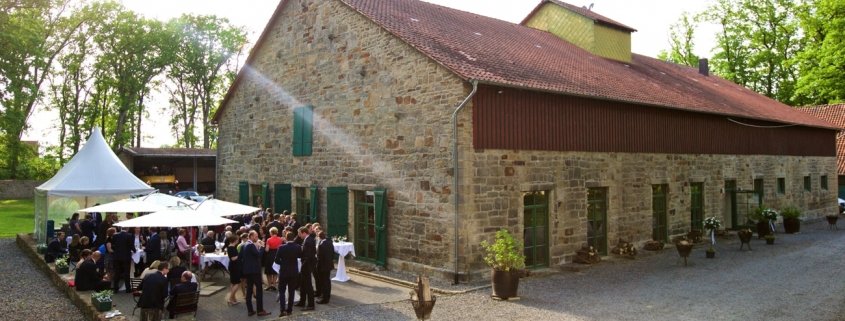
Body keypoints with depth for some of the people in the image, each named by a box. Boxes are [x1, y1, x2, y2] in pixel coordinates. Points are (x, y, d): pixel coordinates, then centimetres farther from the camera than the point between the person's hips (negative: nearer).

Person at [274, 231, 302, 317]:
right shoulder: (298, 247, -7)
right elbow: (300, 255, 11)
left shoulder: (281, 248, -14)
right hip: (294, 272, 2)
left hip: (283, 272, -2)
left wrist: (283, 263, 8)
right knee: (291, 291, 12)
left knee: (282, 291, 7)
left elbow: (276, 260, -9)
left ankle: (282, 310, -5)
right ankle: (289, 310, 15)